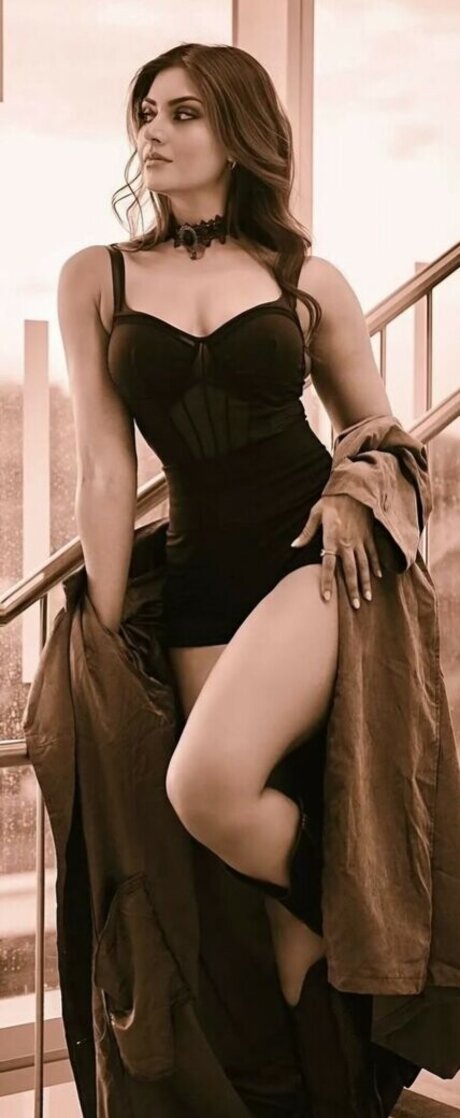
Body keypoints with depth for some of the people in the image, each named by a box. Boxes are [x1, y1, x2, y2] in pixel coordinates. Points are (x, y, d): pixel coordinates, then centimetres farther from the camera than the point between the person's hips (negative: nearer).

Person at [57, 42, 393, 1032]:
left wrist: (356, 491, -6)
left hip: (316, 554, -2)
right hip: (202, 579, 2)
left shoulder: (309, 280, 5)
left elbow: (379, 430, 16)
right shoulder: (96, 279, 6)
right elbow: (106, 469, 3)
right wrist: (105, 634, 1)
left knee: (208, 786, -24)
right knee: (278, 819, -4)